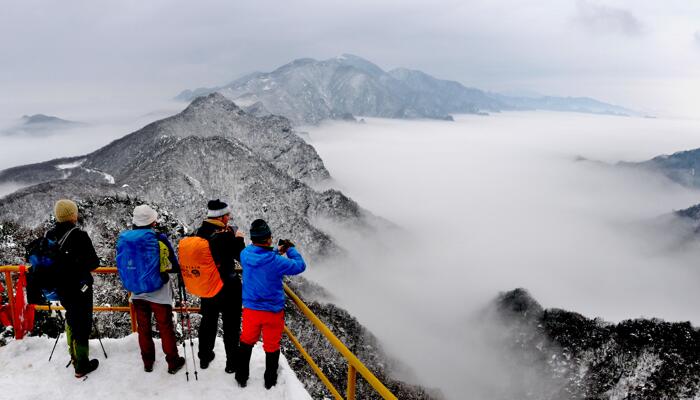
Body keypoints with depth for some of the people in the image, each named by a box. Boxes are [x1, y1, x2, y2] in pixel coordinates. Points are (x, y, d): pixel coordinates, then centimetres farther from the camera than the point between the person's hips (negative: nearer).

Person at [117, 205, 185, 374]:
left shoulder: (123, 240, -9)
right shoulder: (159, 240, -20)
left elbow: (122, 265, 6)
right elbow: (174, 267, -10)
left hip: (137, 294, 4)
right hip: (159, 294, -3)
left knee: (143, 328, 19)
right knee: (166, 328, 11)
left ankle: (147, 362, 33)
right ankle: (173, 363, 24)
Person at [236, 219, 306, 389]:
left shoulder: (245, 254, -13)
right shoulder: (276, 261, -27)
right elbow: (299, 266, -13)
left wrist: (277, 251, 8)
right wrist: (291, 249, 0)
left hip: (250, 309, 4)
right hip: (273, 311, -4)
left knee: (246, 342, 25)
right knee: (272, 346, 17)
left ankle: (242, 378, 37)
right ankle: (270, 381, 34)